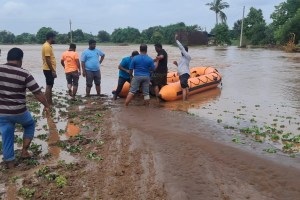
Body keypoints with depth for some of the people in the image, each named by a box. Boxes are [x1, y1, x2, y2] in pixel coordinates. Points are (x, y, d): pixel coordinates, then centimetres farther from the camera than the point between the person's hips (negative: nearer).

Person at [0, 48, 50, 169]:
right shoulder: (24, 74, -14)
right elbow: (38, 93, -12)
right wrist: (46, 105, 3)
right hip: (18, 112, -3)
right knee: (30, 125, 27)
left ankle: (10, 163, 26)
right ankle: (24, 151, 24)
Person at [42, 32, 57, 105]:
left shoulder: (47, 46, 15)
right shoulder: (47, 46, -17)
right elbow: (48, 60, -22)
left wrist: (53, 70, 21)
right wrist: (53, 71, -21)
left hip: (49, 69, 10)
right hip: (49, 70, -10)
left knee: (49, 86, 13)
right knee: (49, 86, -6)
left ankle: (50, 103, 20)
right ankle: (48, 104, -1)